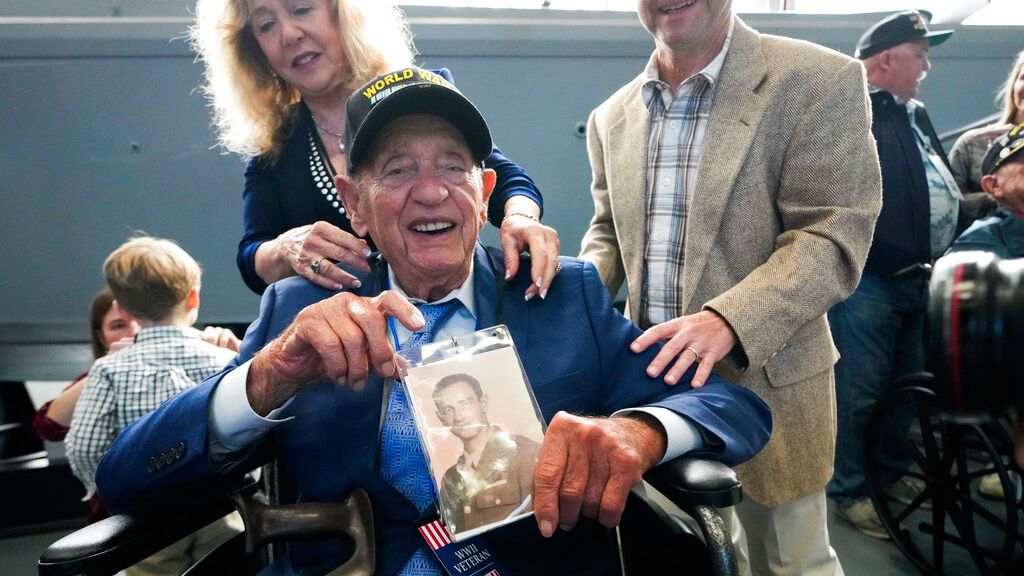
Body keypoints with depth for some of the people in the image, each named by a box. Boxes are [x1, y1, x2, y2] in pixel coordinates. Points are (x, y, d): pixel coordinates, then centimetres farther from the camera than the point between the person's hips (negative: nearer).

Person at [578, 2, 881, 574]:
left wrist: (727, 320, -30)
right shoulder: (612, 117, 6)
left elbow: (832, 238, -16)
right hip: (652, 375, 5)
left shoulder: (820, 81, -11)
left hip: (763, 384, -4)